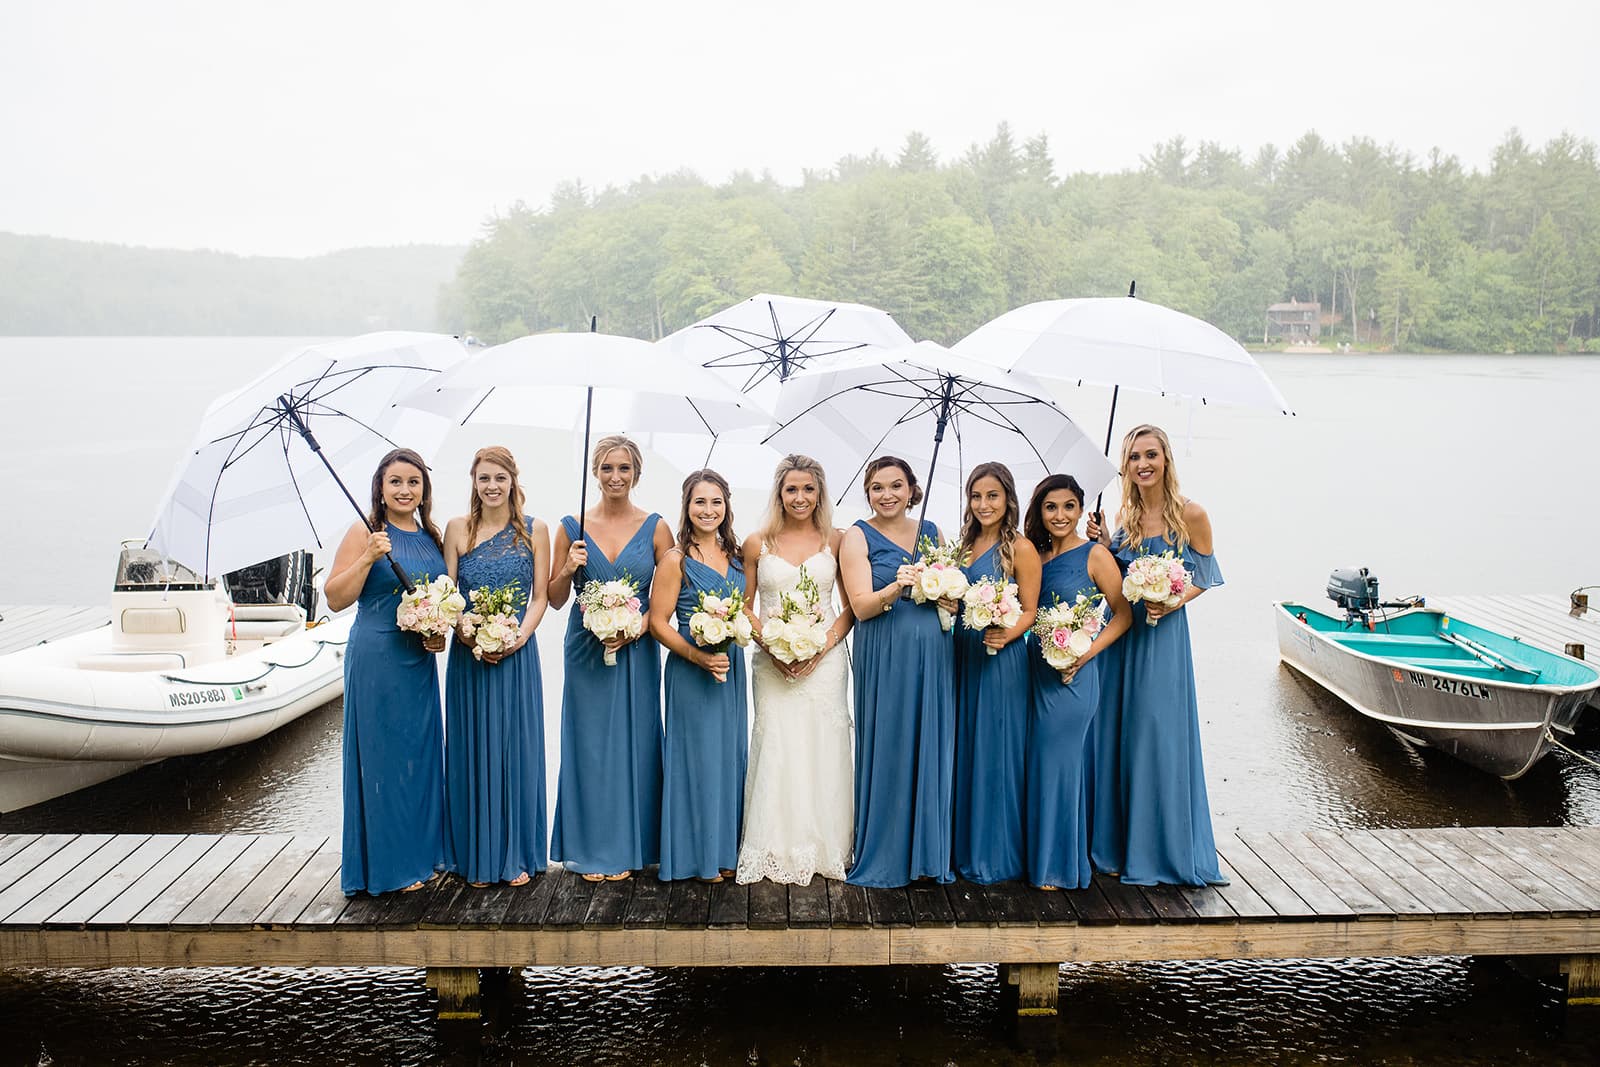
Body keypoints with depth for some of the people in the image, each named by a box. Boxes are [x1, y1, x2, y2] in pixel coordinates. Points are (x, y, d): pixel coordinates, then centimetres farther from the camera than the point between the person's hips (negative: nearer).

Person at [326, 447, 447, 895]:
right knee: (383, 755, 0)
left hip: (421, 661, 7)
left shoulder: (432, 537, 11)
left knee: (421, 752, 12)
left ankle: (419, 854, 24)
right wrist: (368, 557, -22)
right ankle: (385, 864, 11)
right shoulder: (365, 532, -6)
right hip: (376, 659, -6)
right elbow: (335, 598, -10)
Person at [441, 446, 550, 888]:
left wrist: (519, 637, -15)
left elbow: (540, 597, 2)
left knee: (516, 749, 5)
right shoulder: (458, 529, 3)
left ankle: (517, 854, 17)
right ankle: (477, 856, 17)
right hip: (468, 654, 0)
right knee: (473, 751, 5)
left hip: (517, 654, 0)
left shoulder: (534, 530, 3)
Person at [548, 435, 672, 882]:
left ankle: (627, 848, 18)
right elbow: (555, 598, 6)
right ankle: (591, 850, 17)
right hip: (585, 651, 1)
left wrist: (636, 628, -14)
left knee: (633, 743, 4)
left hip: (637, 651, 0)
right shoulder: (573, 527, 2)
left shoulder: (655, 527, 1)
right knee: (589, 745, 5)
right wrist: (568, 569, -13)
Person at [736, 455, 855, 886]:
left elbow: (852, 605, 5)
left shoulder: (837, 541, 4)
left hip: (825, 660, 0)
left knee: (824, 749, 1)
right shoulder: (757, 544, 4)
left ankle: (824, 848, 15)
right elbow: (745, 607, 7)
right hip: (773, 663, 0)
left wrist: (826, 643, -9)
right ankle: (778, 850, 11)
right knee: (777, 748, -1)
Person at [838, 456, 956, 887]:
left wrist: (953, 601, -2)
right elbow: (861, 606, -10)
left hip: (933, 655, 4)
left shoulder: (931, 531, 13)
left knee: (932, 749, 6)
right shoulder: (858, 536, 0)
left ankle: (929, 851, 18)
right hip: (885, 658, -4)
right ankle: (883, 857, 11)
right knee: (887, 751, -1)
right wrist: (896, 587, -28)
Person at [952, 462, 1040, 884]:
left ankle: (997, 854, 12)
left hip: (1002, 660, -7)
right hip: (963, 657, 7)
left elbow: (1030, 612, -10)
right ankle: (965, 845, 24)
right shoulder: (966, 544, 12)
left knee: (996, 751, 0)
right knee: (965, 749, 12)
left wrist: (1006, 635, -26)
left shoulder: (1020, 548, -8)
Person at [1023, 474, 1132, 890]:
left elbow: (1123, 615, -7)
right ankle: (1048, 858, 23)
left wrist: (1085, 655, -16)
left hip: (1075, 676, -6)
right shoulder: (1037, 557, 10)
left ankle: (1062, 866, 10)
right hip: (1040, 673, 6)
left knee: (1059, 759, -3)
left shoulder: (1095, 554, -6)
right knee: (1045, 761, 10)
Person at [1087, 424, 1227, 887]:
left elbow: (1204, 576, -2)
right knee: (1124, 734, 9)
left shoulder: (1190, 514, -9)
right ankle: (1130, 844, 22)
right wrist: (1104, 544, -1)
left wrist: (1172, 603, -18)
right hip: (1121, 629, 6)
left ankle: (1170, 849, 11)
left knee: (1160, 733, -3)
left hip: (1163, 632, -6)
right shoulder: (1127, 514, 8)